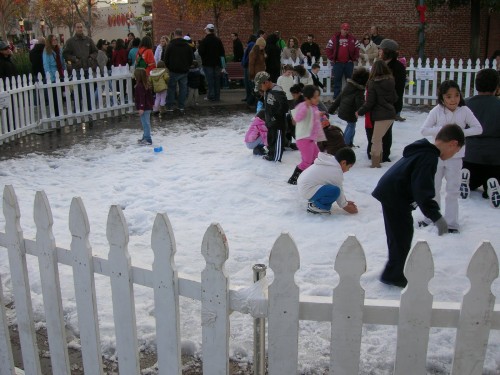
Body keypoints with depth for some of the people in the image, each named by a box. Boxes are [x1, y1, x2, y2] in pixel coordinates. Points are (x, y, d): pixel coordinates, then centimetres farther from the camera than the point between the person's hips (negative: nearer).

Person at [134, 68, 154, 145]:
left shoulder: (139, 86, -19)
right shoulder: (147, 85, 10)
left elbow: (142, 97, -23)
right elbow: (150, 96, 17)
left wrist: (141, 108, -24)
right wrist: (151, 104, 26)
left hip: (144, 108, -10)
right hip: (148, 107, 10)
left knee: (145, 123, -5)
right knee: (146, 123, 17)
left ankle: (148, 139, -2)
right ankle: (145, 138, 28)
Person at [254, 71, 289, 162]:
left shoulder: (278, 91, -24)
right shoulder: (266, 91, 6)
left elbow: (284, 107, -27)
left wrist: (276, 116, -18)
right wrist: (267, 118, 12)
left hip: (278, 122, -9)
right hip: (270, 121, 9)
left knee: (278, 140, 2)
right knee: (270, 138, 21)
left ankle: (277, 158, 12)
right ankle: (271, 154, 37)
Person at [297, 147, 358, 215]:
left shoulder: (330, 160, 9)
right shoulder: (336, 172, -18)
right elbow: (340, 191, -9)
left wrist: (345, 201, 18)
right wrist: (345, 206, 5)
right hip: (307, 191, -10)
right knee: (335, 191, -25)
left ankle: (314, 200, 14)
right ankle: (315, 206, -8)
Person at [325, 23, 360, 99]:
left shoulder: (352, 39, 4)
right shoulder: (335, 38, 1)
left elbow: (357, 49, 9)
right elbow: (328, 49, 3)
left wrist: (354, 58, 0)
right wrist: (332, 58, -2)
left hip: (349, 63, 1)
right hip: (337, 63, -1)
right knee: (337, 81, 4)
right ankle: (336, 97, 9)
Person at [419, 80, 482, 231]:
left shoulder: (464, 111, -7)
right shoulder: (436, 111, -9)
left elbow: (478, 128, -7)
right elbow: (423, 130, -12)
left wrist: (462, 132, -21)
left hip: (455, 157, 0)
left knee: (453, 190, 6)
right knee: (433, 188, 13)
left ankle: (451, 222, 15)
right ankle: (431, 217, 30)